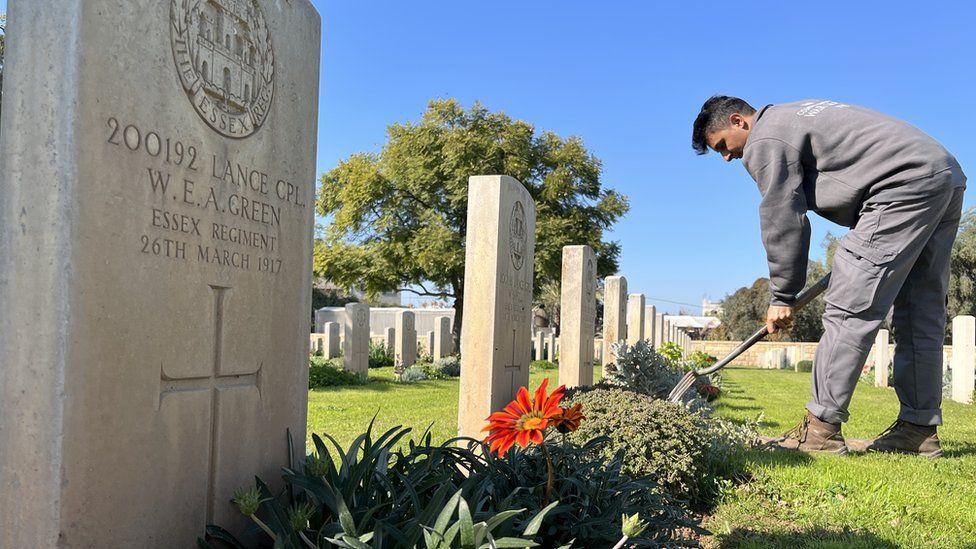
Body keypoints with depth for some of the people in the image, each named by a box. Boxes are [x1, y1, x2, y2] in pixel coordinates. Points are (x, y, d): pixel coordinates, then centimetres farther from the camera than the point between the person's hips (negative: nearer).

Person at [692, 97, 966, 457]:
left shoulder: (765, 141, -4)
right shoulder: (792, 115, 25)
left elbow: (782, 220, -6)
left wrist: (782, 297, 1)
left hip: (906, 187, -10)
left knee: (849, 307, -10)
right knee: (921, 312, 11)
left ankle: (822, 428, -9)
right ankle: (920, 429, 16)